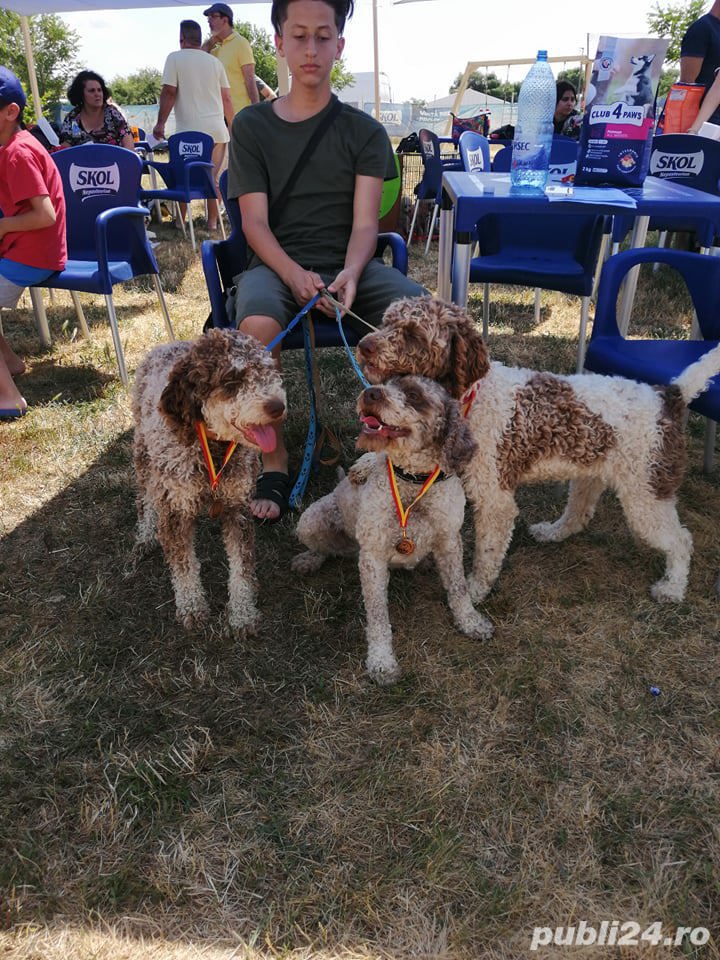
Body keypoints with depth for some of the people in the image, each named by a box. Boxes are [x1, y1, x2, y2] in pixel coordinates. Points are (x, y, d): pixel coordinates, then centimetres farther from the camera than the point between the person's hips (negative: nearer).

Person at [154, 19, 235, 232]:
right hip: (217, 130, 3)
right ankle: (213, 221, 8)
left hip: (189, 131, -3)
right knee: (214, 177, 8)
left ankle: (180, 220, 10)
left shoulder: (175, 58, 0)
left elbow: (169, 92, -7)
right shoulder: (215, 61, 11)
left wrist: (160, 123, -3)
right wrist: (233, 127, 22)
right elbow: (226, 98, 12)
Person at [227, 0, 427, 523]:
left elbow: (364, 223, -2)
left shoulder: (364, 131, 8)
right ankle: (273, 459, -17)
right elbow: (255, 220, -2)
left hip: (349, 262, 1)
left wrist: (350, 273, -25)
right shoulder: (252, 126, 8)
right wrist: (294, 274, -22)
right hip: (276, 261, 0)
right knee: (257, 324, -36)